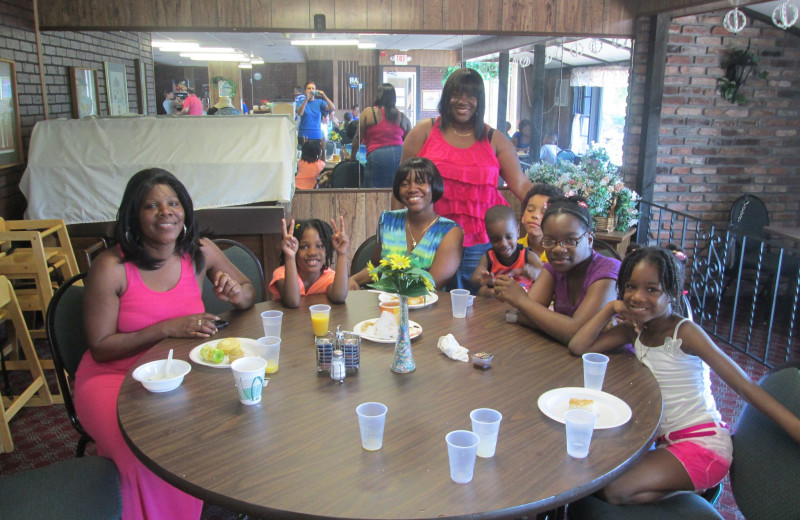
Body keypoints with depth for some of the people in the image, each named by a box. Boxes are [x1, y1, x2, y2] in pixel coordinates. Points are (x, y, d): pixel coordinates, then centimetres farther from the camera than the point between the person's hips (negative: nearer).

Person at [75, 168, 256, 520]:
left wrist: (237, 296, -13)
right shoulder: (111, 268, -15)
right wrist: (168, 328, -22)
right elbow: (101, 348, -12)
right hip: (112, 378, -4)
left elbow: (249, 291, 12)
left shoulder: (200, 252, -3)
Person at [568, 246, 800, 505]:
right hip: (665, 440, 7)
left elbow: (744, 384, -20)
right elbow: (578, 347, -7)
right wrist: (611, 308, -9)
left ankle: (687, 491, 4)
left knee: (613, 490, -19)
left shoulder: (685, 333, -16)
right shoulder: (634, 330, 2)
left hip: (702, 444, -7)